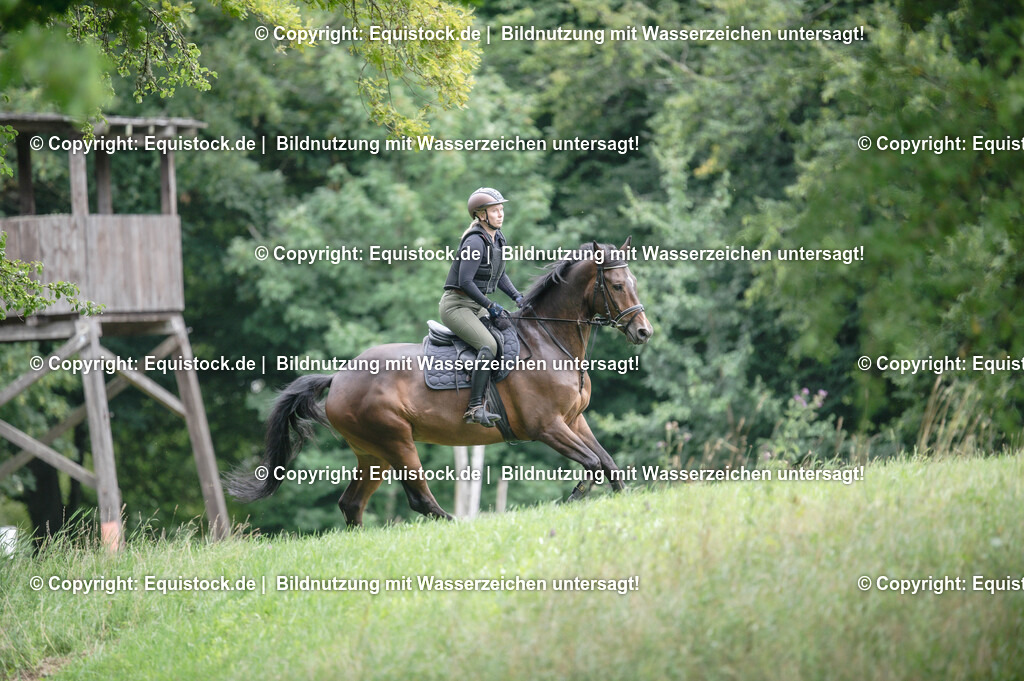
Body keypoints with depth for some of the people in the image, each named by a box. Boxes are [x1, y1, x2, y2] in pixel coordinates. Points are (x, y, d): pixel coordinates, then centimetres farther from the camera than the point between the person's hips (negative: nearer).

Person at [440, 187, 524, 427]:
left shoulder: (497, 238, 9)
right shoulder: (476, 241, -19)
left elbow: (500, 275, 22)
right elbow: (465, 282, -23)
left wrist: (517, 297, 7)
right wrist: (490, 306, -19)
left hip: (477, 306, 10)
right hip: (456, 305, -10)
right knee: (489, 345, -28)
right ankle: (475, 408, -31)